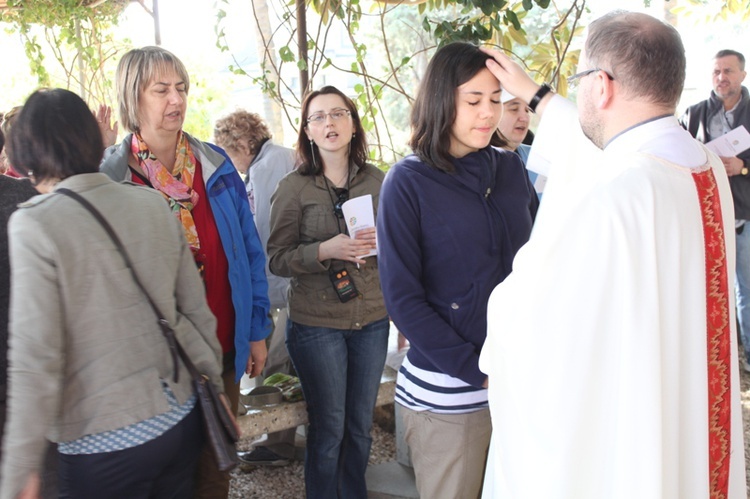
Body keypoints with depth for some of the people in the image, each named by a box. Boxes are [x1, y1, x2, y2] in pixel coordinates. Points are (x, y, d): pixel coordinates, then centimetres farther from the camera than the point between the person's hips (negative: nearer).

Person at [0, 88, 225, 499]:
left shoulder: (34, 224, -14)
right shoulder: (153, 205, 0)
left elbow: (35, 357, -16)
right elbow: (198, 312, 5)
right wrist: (216, 386, 18)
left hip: (104, 442, -4)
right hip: (180, 420, 5)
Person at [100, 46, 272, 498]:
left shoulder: (216, 165, 1)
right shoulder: (108, 178, -7)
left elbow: (250, 252, 6)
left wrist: (258, 329, 5)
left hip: (222, 350, 3)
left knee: (215, 462, 16)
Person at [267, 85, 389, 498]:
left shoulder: (376, 180, 4)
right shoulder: (293, 188, -4)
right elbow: (277, 259, -5)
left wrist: (381, 244, -10)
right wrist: (326, 251, -21)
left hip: (372, 320, 3)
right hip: (317, 323, -3)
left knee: (360, 425, 15)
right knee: (328, 429, 7)